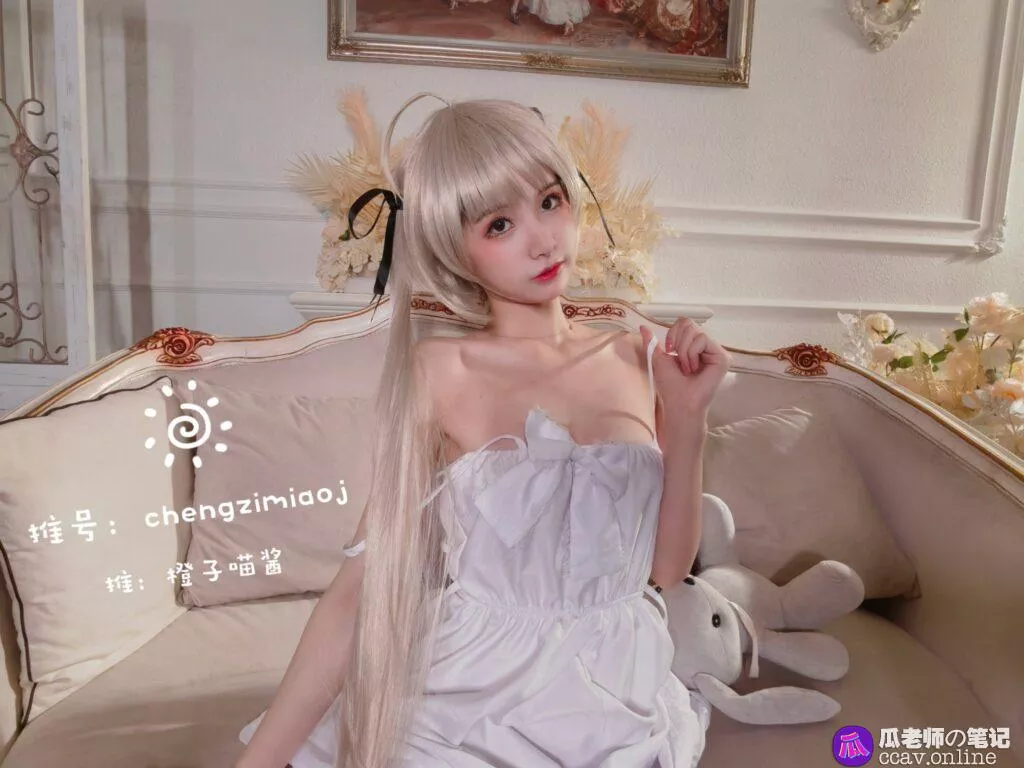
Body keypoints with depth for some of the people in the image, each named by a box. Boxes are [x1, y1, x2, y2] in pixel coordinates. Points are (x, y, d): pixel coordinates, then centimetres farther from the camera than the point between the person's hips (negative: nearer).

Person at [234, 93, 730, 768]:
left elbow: (667, 566, 2)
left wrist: (688, 418, -9)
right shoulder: (437, 371, -11)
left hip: (613, 711, 3)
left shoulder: (641, 359, -2)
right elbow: (362, 588, -11)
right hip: (467, 701, -2)